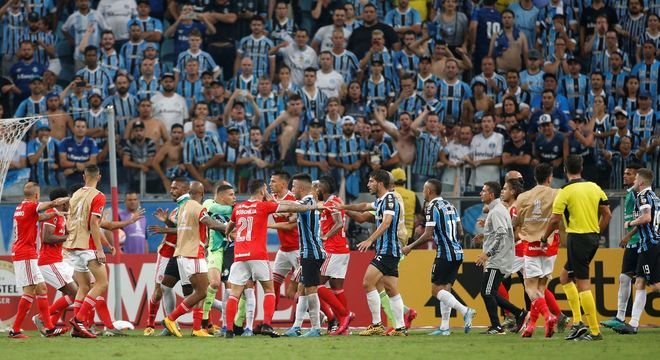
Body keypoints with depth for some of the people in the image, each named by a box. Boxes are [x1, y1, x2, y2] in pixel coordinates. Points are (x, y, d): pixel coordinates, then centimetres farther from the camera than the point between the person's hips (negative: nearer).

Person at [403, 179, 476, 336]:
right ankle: (444, 327, 9)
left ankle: (465, 311, -21)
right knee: (445, 289, 11)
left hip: (445, 254, -8)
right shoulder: (450, 206, 14)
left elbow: (428, 234, -16)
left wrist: (410, 247, -6)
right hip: (457, 252, 8)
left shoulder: (433, 207, -10)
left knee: (436, 290, -5)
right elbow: (460, 232, 17)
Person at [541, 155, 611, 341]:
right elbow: (607, 214, 9)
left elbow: (555, 220, -11)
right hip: (593, 238, 7)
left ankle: (595, 331, -8)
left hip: (577, 239, -7)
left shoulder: (566, 191, -9)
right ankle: (577, 322, 10)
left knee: (583, 285, -5)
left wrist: (544, 237, 6)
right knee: (564, 277, 19)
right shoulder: (594, 187, 8)